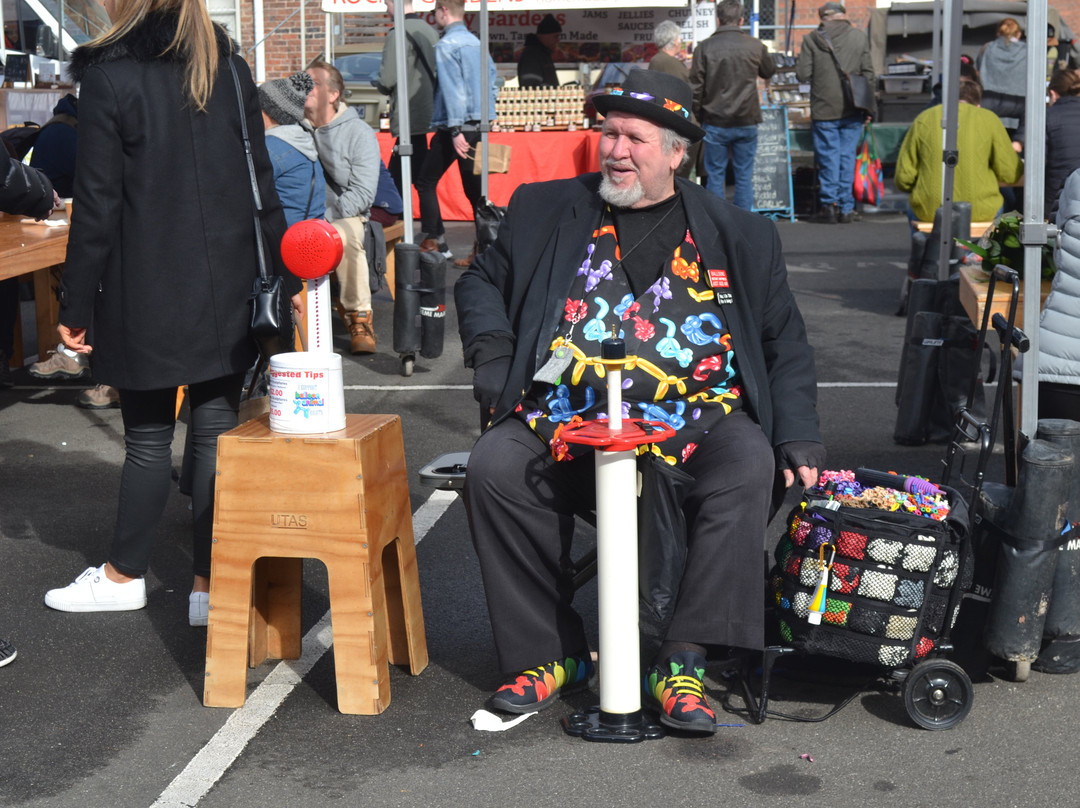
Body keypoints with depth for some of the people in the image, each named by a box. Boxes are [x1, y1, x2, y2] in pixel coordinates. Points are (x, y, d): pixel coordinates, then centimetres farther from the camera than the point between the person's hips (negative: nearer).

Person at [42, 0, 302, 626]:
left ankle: (126, 575, 23)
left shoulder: (109, 76, -10)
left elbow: (98, 205, -10)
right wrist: (287, 276, 12)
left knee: (148, 435, 8)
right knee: (218, 431, 6)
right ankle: (211, 586, 9)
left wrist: (77, 305, -4)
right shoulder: (229, 66, 5)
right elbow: (260, 181, 6)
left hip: (147, 291, -4)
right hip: (227, 289, 4)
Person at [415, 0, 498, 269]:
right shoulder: (476, 43, 12)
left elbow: (453, 90, -17)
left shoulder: (446, 45, -10)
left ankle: (432, 241, 4)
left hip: (454, 127, -7)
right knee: (474, 188, 7)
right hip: (479, 126, 7)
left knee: (427, 183, 6)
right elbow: (493, 85, 15)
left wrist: (456, 130, -20)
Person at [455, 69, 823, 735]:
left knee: (749, 465, -32)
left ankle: (683, 661, -25)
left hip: (695, 419, -1)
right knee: (493, 467, -26)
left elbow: (786, 344, 15)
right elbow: (482, 281, 25)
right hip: (565, 422, 1)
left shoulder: (739, 235, 12)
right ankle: (551, 654, -11)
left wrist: (799, 440, 1)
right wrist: (490, 355, 5)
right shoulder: (547, 211, 15)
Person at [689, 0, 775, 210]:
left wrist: (699, 116, 10)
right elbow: (769, 71, 17)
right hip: (747, 122, 1)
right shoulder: (755, 46, -3)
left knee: (715, 175, 7)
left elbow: (695, 88, -3)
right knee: (744, 175, 9)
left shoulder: (704, 48, -6)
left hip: (715, 122, -1)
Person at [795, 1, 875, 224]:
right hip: (852, 109, 2)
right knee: (848, 156, 9)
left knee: (828, 156, 6)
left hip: (824, 109, -2)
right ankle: (846, 208, 10)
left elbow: (803, 75, -6)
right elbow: (868, 75, 2)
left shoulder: (812, 39, -5)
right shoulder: (859, 37, 0)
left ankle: (830, 205, 3)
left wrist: (799, 60, 15)